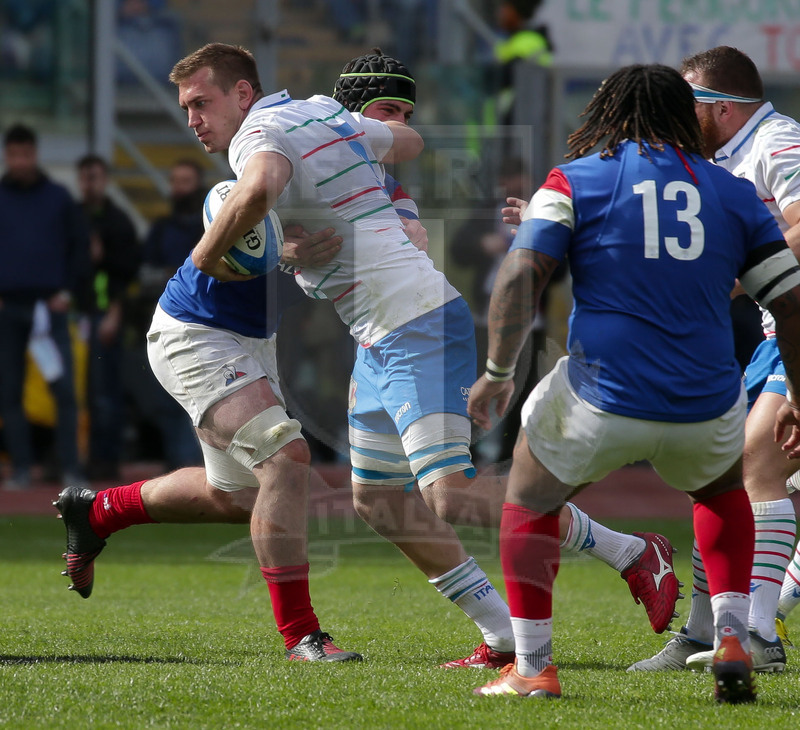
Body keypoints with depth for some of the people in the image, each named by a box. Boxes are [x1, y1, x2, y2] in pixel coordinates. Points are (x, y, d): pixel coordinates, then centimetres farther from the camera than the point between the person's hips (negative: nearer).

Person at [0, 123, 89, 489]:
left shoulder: (58, 198, 5)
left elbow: (80, 245, 8)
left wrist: (67, 290, -1)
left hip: (50, 306, -1)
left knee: (63, 387, -8)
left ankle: (70, 468, -6)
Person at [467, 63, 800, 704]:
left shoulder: (575, 181, 3)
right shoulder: (733, 193, 11)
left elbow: (520, 278, -8)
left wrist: (498, 373, 1)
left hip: (603, 401, -3)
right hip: (706, 408, 3)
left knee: (530, 501, 24)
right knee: (722, 490, 35)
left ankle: (533, 669, 16)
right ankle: (733, 640, 18)